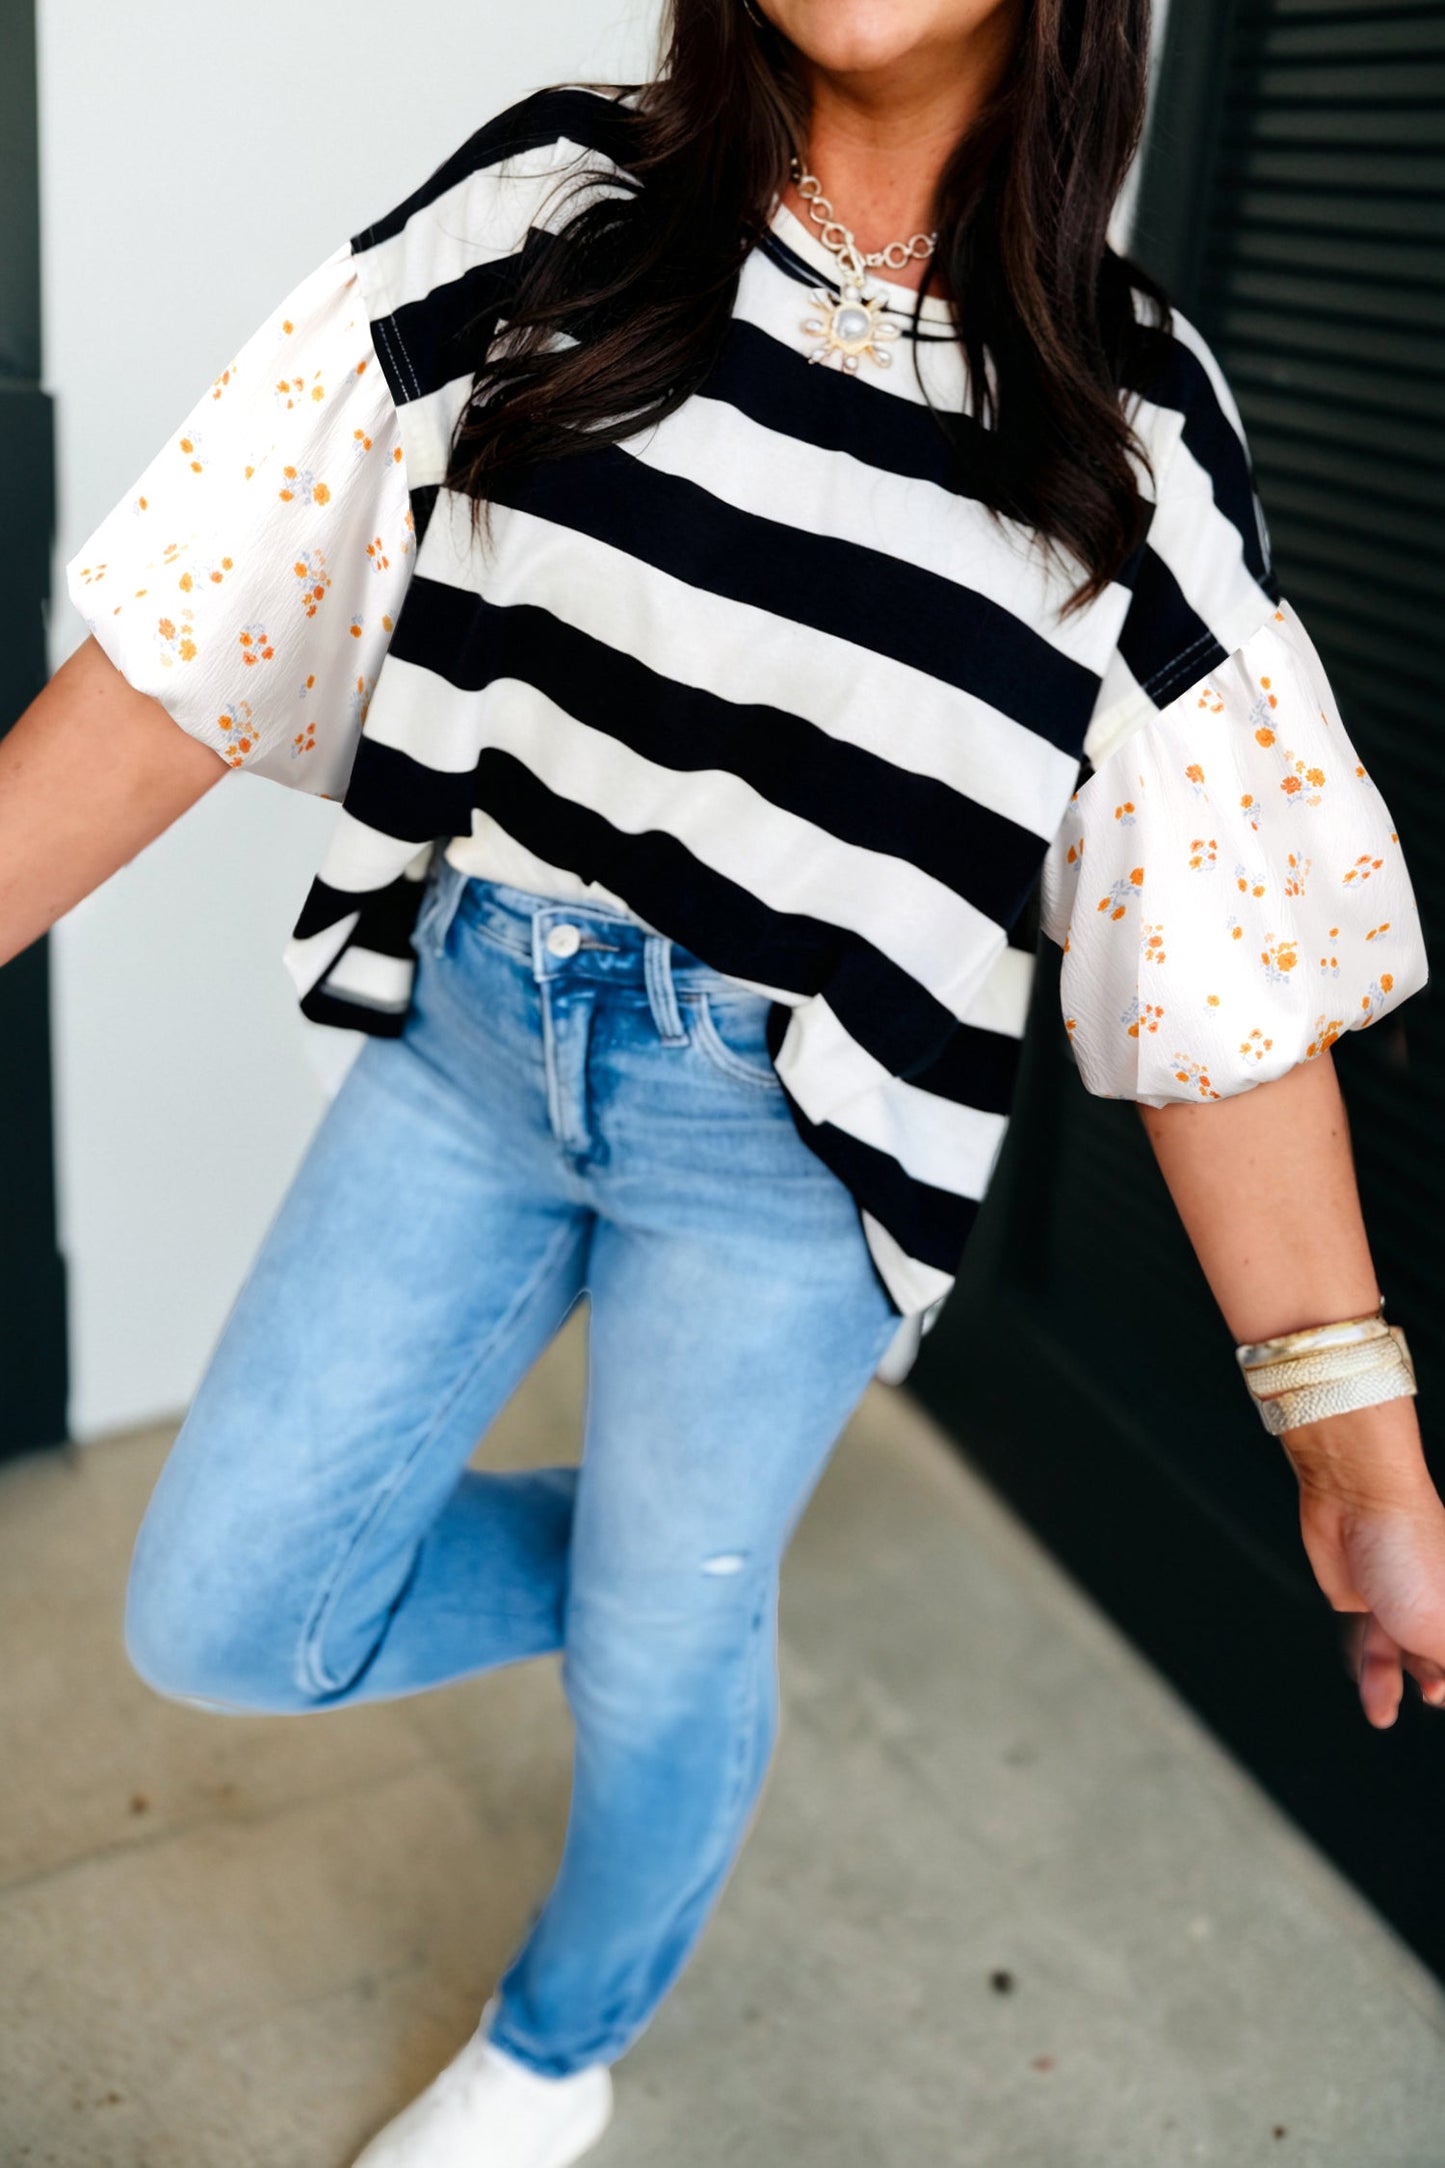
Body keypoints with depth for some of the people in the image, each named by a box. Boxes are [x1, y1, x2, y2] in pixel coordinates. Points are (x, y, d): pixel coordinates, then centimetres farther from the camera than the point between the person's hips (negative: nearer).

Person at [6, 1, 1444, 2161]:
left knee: (660, 1671, 14)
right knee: (221, 1617, 8)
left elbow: (1224, 973, -7)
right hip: (466, 1038, 2)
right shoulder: (546, 206, -5)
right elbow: (190, 647, -6)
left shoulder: (1137, 428, -7)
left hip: (785, 1154, -2)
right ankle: (668, 1569, 38)